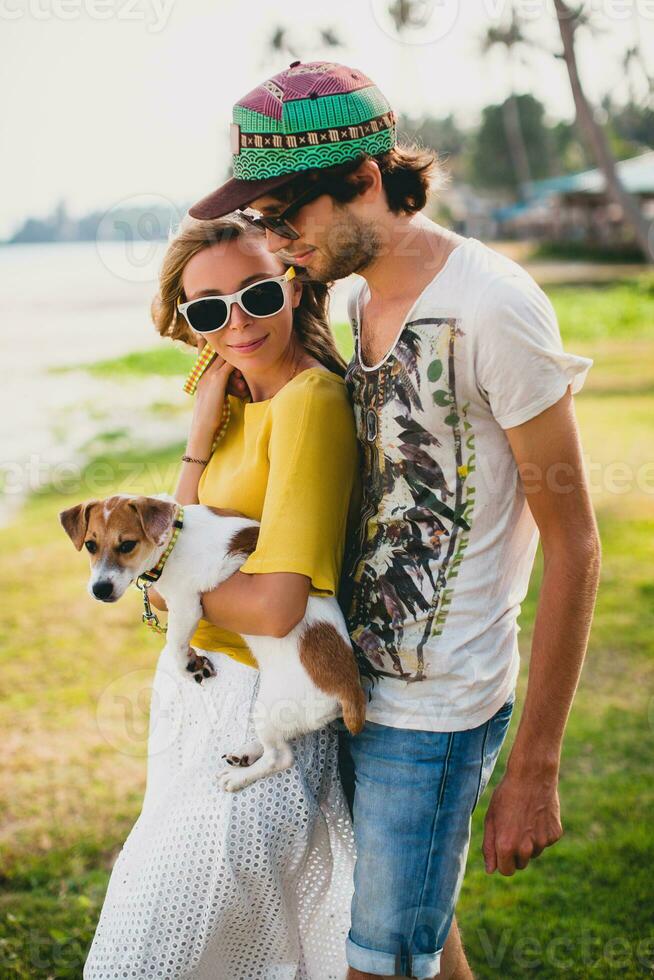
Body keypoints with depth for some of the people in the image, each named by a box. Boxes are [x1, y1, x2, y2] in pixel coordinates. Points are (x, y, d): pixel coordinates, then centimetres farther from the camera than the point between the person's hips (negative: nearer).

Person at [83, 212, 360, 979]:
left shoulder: (310, 401, -21)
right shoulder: (243, 398, 8)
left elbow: (276, 605, -28)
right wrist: (203, 425, -7)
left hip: (256, 721, -9)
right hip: (203, 686, 9)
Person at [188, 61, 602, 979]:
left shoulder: (493, 307, -18)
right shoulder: (363, 295, 7)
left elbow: (573, 548, -15)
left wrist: (533, 770, -13)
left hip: (434, 713, -7)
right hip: (358, 679, 8)